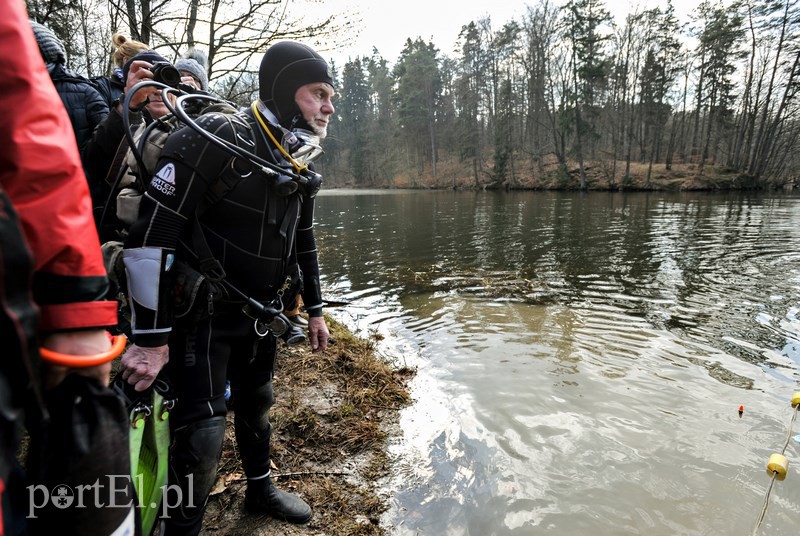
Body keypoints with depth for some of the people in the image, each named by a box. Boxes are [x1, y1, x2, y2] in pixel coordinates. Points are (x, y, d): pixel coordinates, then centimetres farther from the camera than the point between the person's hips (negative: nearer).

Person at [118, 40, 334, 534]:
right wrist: (150, 336, -23)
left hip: (260, 314, 7)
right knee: (203, 430, -6)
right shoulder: (220, 138, -20)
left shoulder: (301, 165, 3)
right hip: (201, 309, -7)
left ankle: (261, 489, 44)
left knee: (257, 404, 21)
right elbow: (151, 231, -24)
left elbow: (304, 242, 13)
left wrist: (315, 310, 14)